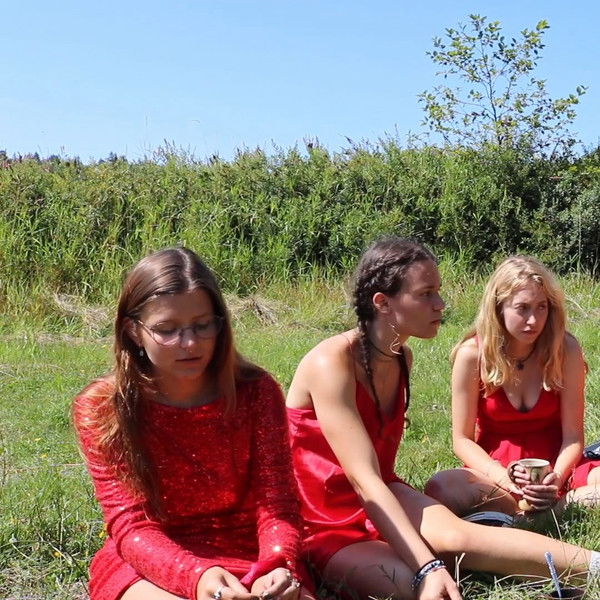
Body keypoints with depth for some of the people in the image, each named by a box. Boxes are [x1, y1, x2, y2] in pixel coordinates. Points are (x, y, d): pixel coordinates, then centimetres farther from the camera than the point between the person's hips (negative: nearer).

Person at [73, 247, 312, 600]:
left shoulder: (255, 392, -4)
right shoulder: (100, 408, -8)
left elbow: (276, 503, -7)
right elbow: (130, 524, -14)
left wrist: (278, 566, -30)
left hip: (245, 557, 2)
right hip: (147, 564, -1)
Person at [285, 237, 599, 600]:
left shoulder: (403, 358, 4)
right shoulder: (332, 363, -21)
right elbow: (364, 480, -30)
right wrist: (428, 567, -37)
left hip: (379, 502, 5)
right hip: (324, 523, -5)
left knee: (455, 534, -27)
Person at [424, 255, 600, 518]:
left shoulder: (565, 350, -9)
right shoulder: (472, 354, -11)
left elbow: (573, 436, -7)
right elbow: (463, 439, -7)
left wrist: (556, 478, -26)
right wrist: (505, 479, -23)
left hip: (555, 466, 0)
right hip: (494, 468, 1)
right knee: (440, 488, -33)